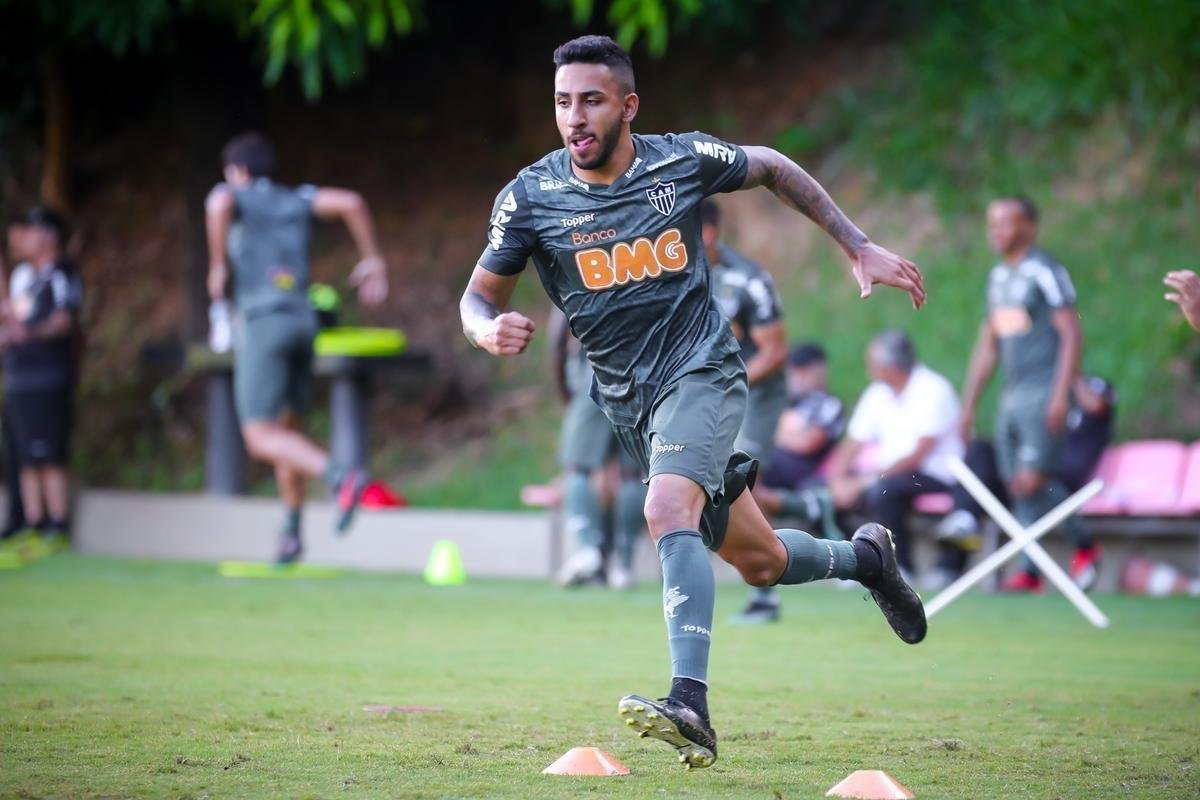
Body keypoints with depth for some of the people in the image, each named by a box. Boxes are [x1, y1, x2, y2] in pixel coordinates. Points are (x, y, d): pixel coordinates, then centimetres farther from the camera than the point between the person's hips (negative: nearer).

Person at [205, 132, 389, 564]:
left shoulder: (233, 196, 6)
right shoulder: (298, 200, 17)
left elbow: (219, 204, -20)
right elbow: (350, 202, 1)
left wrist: (218, 267, -11)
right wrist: (372, 261, 10)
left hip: (262, 322, -6)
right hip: (303, 319, 6)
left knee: (261, 438, -10)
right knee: (287, 429, 17)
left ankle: (340, 476, -32)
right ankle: (292, 532, 16)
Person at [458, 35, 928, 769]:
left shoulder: (684, 161, -7)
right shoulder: (531, 198, -7)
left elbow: (772, 168, 12)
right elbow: (479, 295, 1)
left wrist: (860, 248, 9)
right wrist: (490, 330, -25)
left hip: (702, 371, -3)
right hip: (629, 399, 3)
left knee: (668, 510, -30)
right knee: (759, 561, 11)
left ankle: (691, 707, -39)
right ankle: (864, 556, 44)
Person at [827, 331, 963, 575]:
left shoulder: (933, 390, -11)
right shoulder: (878, 393, 10)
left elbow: (920, 454, -18)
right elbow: (854, 443, 9)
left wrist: (870, 479, -23)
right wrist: (839, 479, -11)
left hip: (934, 476, -7)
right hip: (888, 472, 7)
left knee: (881, 490, -36)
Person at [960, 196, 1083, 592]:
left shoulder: (1045, 272, -8)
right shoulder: (998, 277, 17)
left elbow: (1071, 335, -12)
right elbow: (988, 344, 22)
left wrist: (1060, 395, -19)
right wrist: (969, 405, 20)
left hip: (1042, 395, -8)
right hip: (1011, 397, 8)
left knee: (1031, 482, -17)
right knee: (1018, 486, 3)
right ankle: (1031, 570, 5)